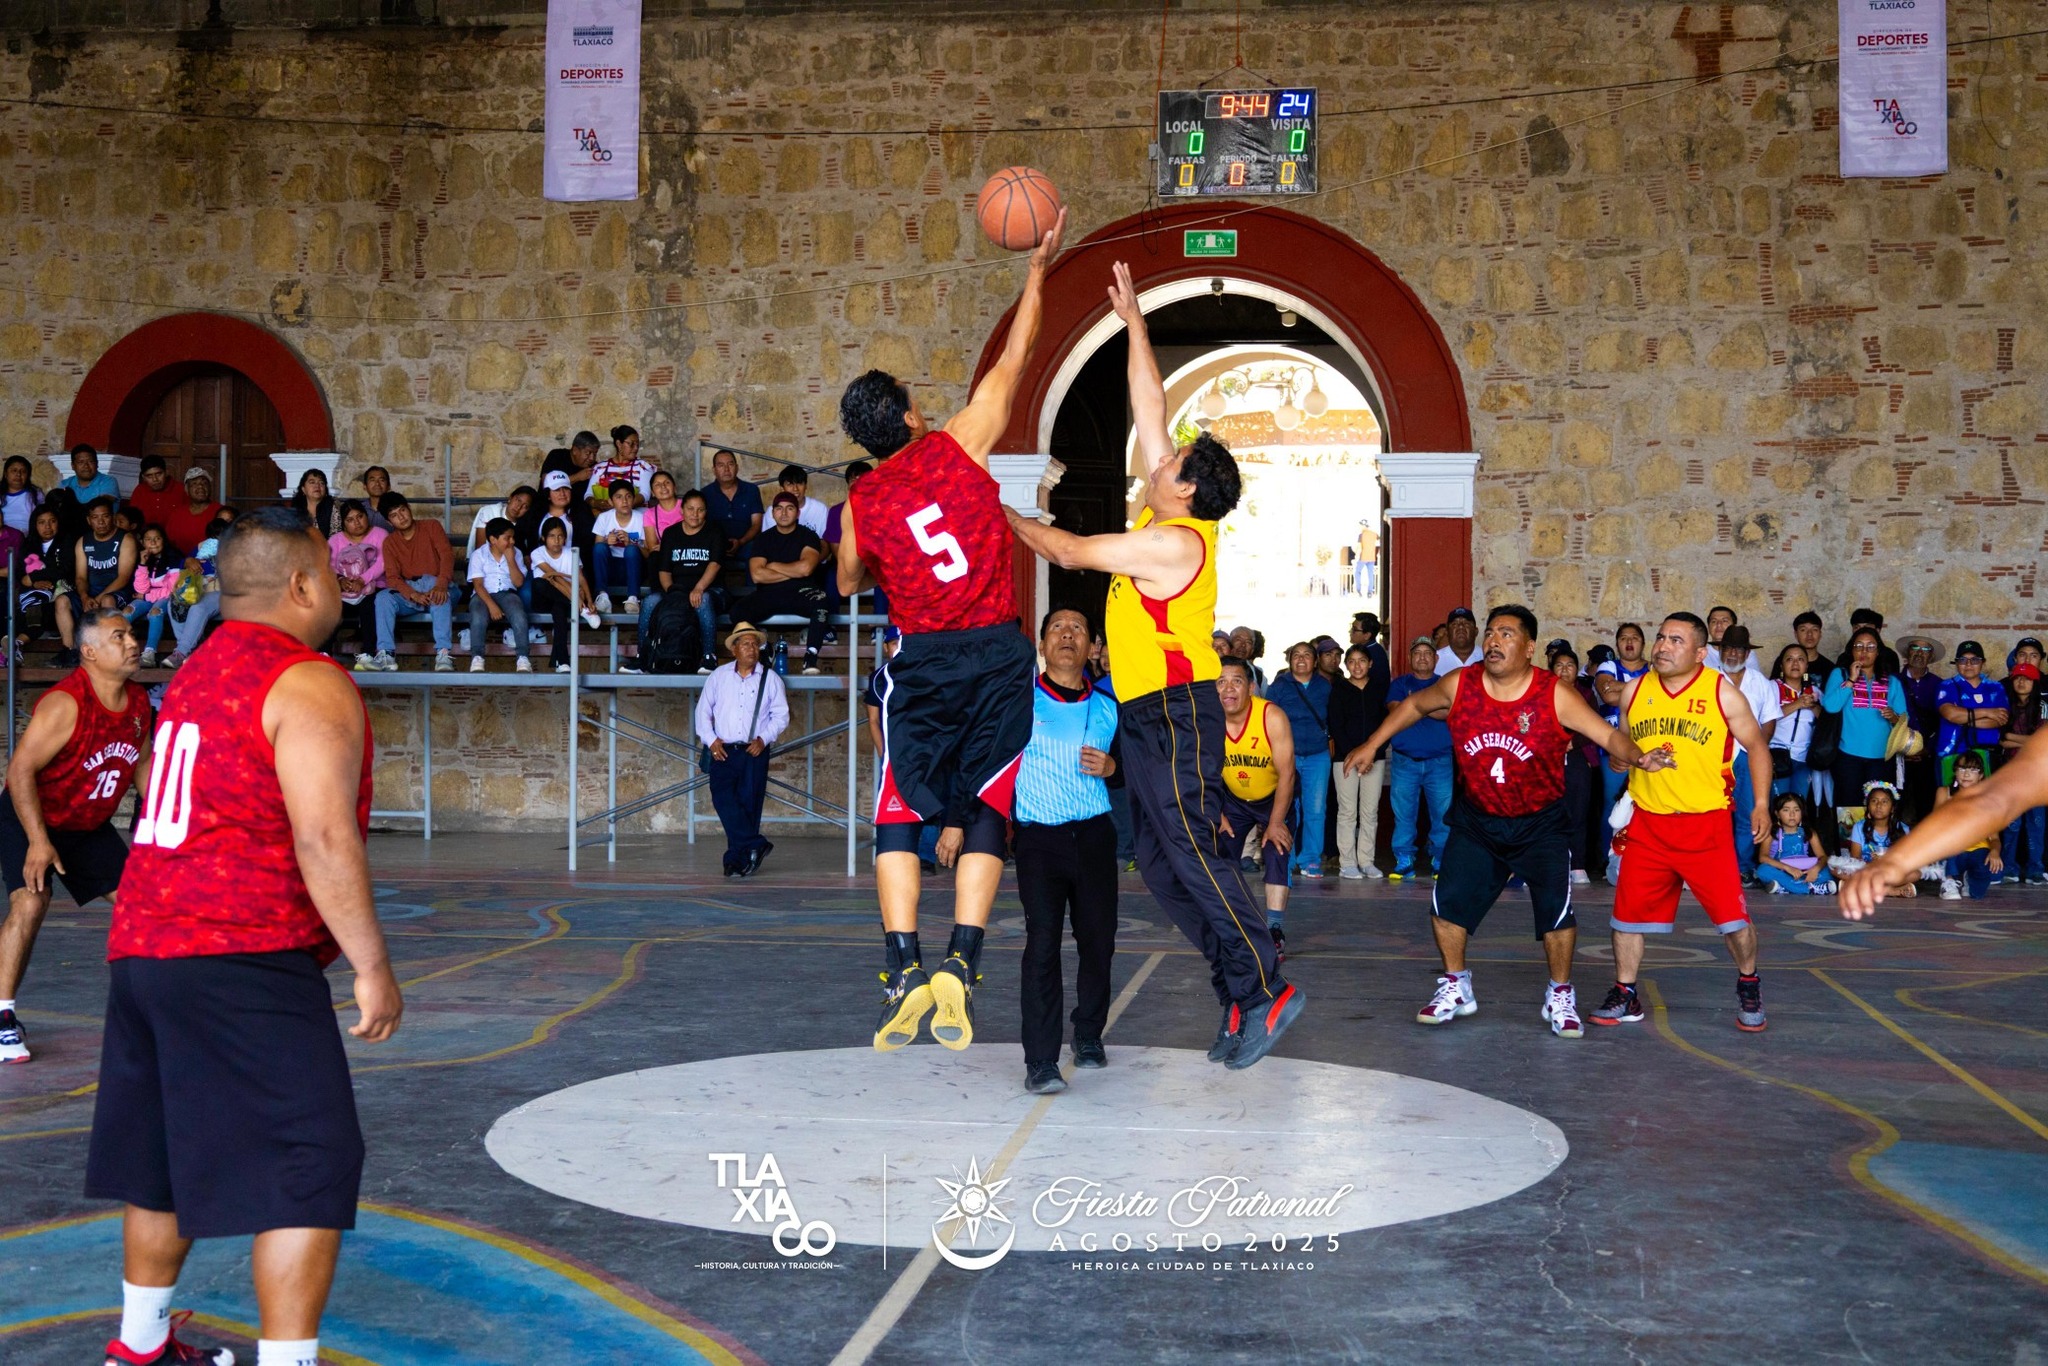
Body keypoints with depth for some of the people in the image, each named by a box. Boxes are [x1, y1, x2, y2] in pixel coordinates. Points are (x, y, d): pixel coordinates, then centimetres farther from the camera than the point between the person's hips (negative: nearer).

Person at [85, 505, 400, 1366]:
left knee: (167, 1154, 21)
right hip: (243, 964, -9)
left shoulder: (197, 674, 16)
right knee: (311, 1165, -5)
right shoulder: (309, 684, -12)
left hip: (142, 948, 10)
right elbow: (323, 836, -20)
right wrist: (372, 965, -15)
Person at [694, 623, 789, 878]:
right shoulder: (718, 676, 10)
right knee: (723, 798, -18)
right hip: (723, 751, 1)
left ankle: (737, 860, 5)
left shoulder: (770, 678, 7)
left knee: (748, 804, -2)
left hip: (754, 752, 0)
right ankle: (756, 846, -14)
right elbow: (703, 710, 11)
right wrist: (711, 740, -2)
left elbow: (781, 714, 5)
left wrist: (764, 739, -9)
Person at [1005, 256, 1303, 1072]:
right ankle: (1241, 995, 11)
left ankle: (1263, 989, -5)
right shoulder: (1163, 517, 12)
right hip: (1149, 714, 10)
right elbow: (1151, 411, 17)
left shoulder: (1174, 540, -13)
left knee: (1192, 854, -10)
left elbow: (1071, 552, -10)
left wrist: (1003, 515, 3)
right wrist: (1134, 324, 20)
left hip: (1175, 711, -10)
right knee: (1162, 864, 8)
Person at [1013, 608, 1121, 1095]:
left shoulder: (1107, 707, 10)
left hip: (1093, 834, 3)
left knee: (1098, 939, 7)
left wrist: (1111, 766, -2)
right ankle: (1040, 1061, -12)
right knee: (1042, 942, -12)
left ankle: (1089, 1034, 30)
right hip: (1038, 836, -3)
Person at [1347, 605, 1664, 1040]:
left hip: (1541, 823, -3)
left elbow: (1608, 734, -21)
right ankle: (1456, 989, 22)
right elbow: (1414, 704, 7)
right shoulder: (1459, 685, -11)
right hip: (1476, 820, 3)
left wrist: (1638, 758, -40)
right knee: (1446, 903, 0)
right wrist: (1371, 745, 8)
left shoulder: (1555, 695, -19)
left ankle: (1560, 997, 12)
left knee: (1556, 910, -11)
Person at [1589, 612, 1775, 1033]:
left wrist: (1761, 804, -3)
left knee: (1732, 916, -3)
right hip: (1647, 821, 3)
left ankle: (1748, 985, 23)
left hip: (1706, 823, -3)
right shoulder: (1634, 692, 4)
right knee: (1628, 911, 3)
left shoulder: (1722, 692, -4)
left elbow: (1756, 746, 4)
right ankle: (1625, 996, 18)